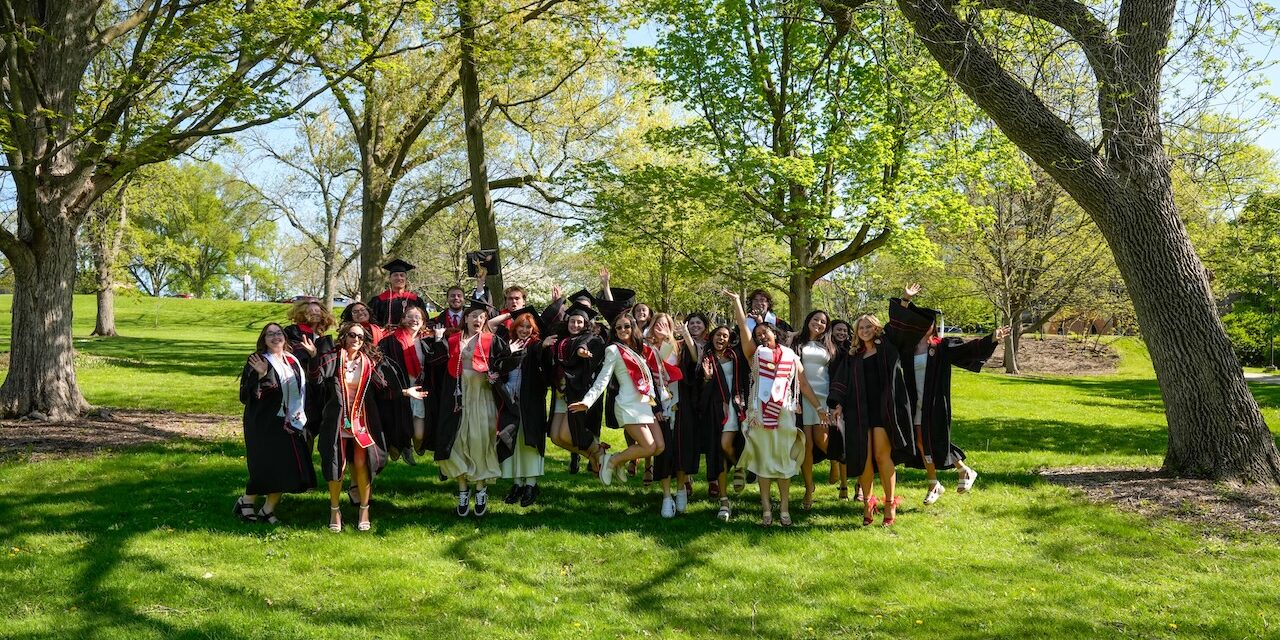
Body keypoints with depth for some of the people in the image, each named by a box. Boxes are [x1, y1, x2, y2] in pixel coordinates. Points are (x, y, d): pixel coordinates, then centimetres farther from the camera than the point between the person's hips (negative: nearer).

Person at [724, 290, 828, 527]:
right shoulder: (755, 353, 9)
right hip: (759, 413, 0)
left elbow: (803, 385, 13)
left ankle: (784, 508, 7)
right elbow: (743, 326, 2)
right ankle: (766, 508, 6)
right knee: (762, 459, 2)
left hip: (784, 413, 1)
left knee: (784, 459, 2)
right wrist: (737, 302, -2)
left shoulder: (791, 356, 12)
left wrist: (819, 407, 10)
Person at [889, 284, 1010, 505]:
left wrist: (992, 339, -25)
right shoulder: (907, 347, 4)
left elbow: (968, 348, -12)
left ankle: (965, 471, 22)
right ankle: (934, 485, 23)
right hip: (915, 404, 4)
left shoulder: (942, 346, -3)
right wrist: (905, 300, -11)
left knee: (936, 443, -2)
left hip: (935, 405, -4)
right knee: (922, 444, 8)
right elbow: (898, 324, -3)